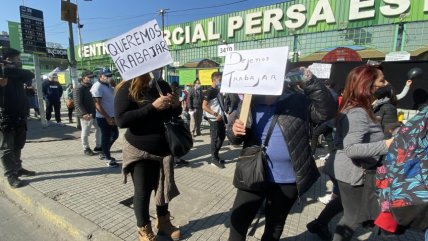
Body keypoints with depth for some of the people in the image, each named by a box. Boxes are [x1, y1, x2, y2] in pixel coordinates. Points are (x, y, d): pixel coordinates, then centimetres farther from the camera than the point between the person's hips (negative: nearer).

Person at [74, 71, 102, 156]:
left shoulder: (92, 87, 12)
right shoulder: (79, 89, -11)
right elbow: (78, 103, -19)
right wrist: (84, 113, -32)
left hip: (95, 113, 8)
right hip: (86, 115, -8)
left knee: (99, 129, 13)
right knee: (85, 132, 3)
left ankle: (98, 146, 26)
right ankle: (86, 149, 18)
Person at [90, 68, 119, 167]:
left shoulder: (108, 85, 12)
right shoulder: (97, 87, -15)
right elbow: (97, 105, -20)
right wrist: (107, 117, -23)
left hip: (112, 116, 9)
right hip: (104, 118, -9)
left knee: (115, 135, 18)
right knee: (106, 138, 3)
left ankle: (104, 153, 35)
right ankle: (108, 158, 18)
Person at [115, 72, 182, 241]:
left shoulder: (163, 85, 3)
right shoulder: (127, 89, -11)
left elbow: (173, 114, 14)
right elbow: (121, 120, -22)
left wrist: (176, 105, -10)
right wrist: (152, 107, -27)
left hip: (164, 149, 5)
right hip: (140, 152, -5)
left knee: (163, 187, 18)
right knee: (142, 192, 9)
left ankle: (163, 222, 40)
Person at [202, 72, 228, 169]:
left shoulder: (218, 91, 13)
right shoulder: (209, 91, -11)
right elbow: (204, 106, -17)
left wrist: (224, 117, 12)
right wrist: (216, 114, -19)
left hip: (220, 118, 9)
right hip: (214, 119, -9)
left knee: (222, 136, 15)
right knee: (215, 139, 0)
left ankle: (215, 156, 29)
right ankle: (214, 159, 13)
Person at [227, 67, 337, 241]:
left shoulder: (298, 100, -8)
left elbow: (327, 111, -15)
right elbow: (234, 136, 1)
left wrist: (310, 82, -27)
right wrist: (235, 131, -24)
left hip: (288, 178, 0)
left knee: (275, 224, 23)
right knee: (238, 219, 12)